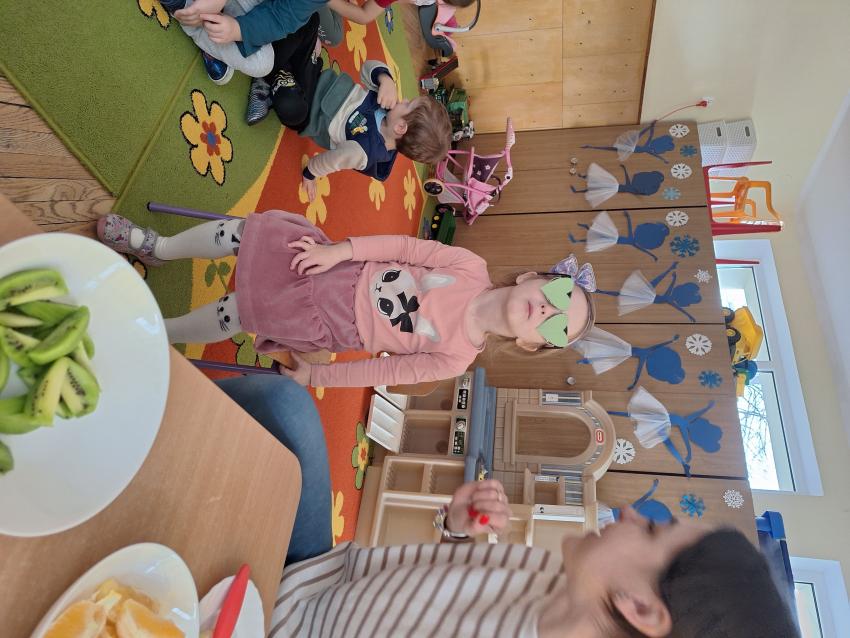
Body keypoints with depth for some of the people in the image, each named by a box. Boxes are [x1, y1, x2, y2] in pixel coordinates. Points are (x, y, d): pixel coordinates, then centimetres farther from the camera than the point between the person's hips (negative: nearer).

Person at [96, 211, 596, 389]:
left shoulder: (455, 357, -16)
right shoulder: (471, 268, -10)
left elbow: (382, 373, -12)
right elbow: (406, 247, -7)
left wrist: (312, 377, -7)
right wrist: (341, 250, -17)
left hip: (324, 322, -3)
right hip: (337, 269, 3)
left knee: (232, 316, -13)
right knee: (240, 230, -6)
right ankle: (156, 247, 26)